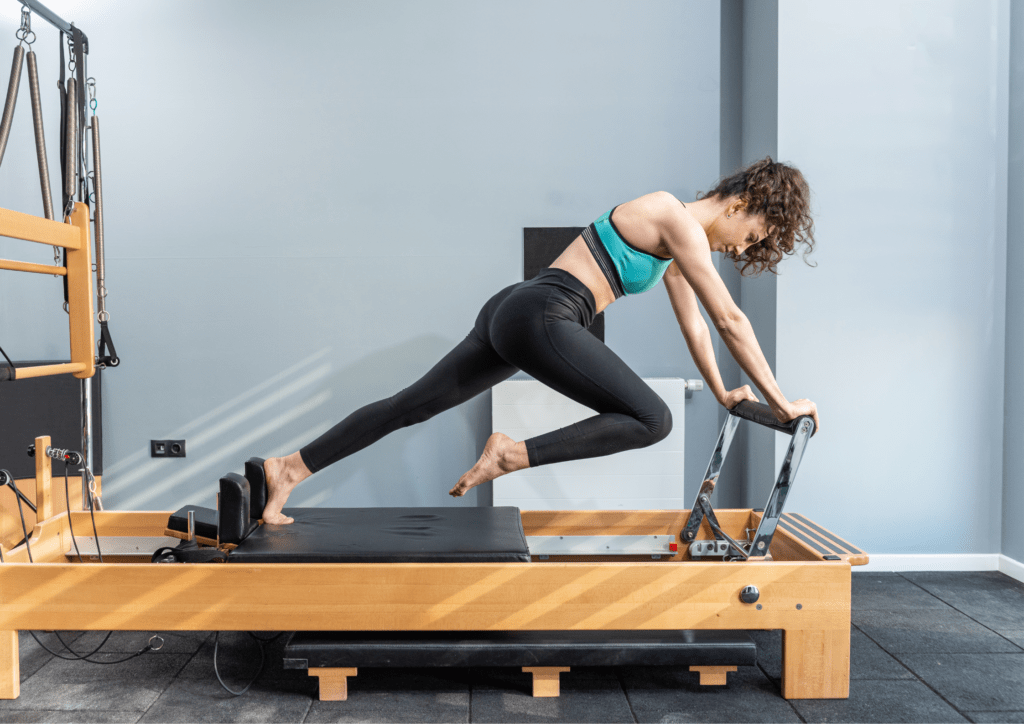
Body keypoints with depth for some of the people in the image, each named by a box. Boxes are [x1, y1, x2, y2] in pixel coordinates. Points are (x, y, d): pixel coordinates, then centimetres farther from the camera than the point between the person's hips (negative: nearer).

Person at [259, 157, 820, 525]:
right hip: (539, 316, -10)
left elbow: (693, 324, 32)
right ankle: (515, 454, -14)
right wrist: (779, 403, 0)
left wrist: (722, 393, 37)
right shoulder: (679, 222, -7)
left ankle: (289, 469, 11)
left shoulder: (677, 240, 22)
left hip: (512, 315, 10)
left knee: (411, 407, 8)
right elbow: (730, 322, -7)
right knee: (651, 420, -13)